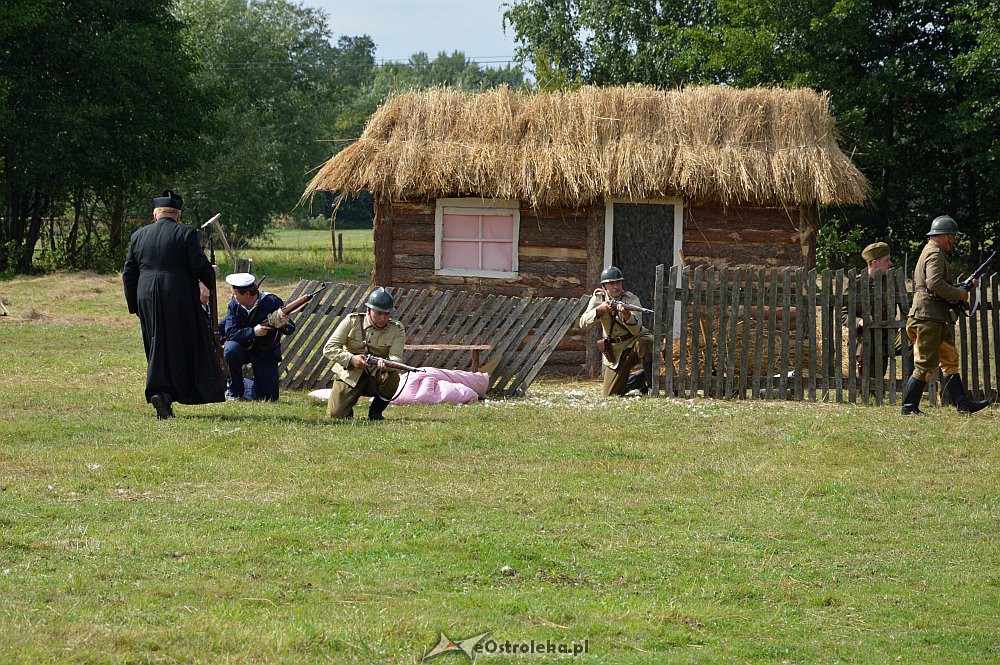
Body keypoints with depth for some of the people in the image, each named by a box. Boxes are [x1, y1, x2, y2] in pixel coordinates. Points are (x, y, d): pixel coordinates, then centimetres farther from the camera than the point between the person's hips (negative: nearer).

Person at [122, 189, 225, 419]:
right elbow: (200, 266, -10)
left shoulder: (138, 236, 10)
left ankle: (160, 396, 7)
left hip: (148, 301, 4)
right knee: (184, 348, 1)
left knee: (158, 349, 12)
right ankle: (164, 394, -13)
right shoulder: (186, 234, -3)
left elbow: (128, 274, 10)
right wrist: (211, 274, 12)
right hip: (179, 301, -4)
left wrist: (135, 305, 16)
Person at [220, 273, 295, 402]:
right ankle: (234, 392, -12)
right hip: (243, 347, 1)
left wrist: (285, 325, -38)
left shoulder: (272, 302, -18)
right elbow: (230, 332, -19)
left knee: (269, 398, -6)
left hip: (266, 352, -1)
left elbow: (290, 330, -14)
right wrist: (253, 332, -32)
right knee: (231, 349, -35)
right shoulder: (234, 305, -11)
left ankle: (243, 386, 27)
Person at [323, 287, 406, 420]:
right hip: (349, 376, -1)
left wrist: (387, 364, -44)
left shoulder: (396, 329, -5)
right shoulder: (352, 321, -7)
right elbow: (329, 348, -11)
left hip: (376, 377, 1)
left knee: (392, 377, -33)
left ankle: (375, 412, -4)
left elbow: (396, 357, -19)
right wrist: (351, 358, -27)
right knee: (335, 415, -18)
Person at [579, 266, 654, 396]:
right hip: (615, 352, 4)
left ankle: (652, 385, -23)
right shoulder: (598, 297, -1)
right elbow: (583, 323, -11)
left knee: (643, 344, -41)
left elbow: (636, 329, -29)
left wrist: (627, 314, -49)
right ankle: (640, 381, 26)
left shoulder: (632, 299, -13)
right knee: (609, 394, -3)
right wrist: (599, 310, -27)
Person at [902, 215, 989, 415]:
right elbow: (934, 283, -24)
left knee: (950, 359, 9)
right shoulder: (935, 254, -10)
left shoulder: (931, 252, 23)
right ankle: (909, 407, -4)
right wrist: (959, 294, -13)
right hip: (928, 317, -11)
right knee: (926, 365, -8)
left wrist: (962, 286, 15)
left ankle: (963, 403, 8)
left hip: (937, 318, 11)